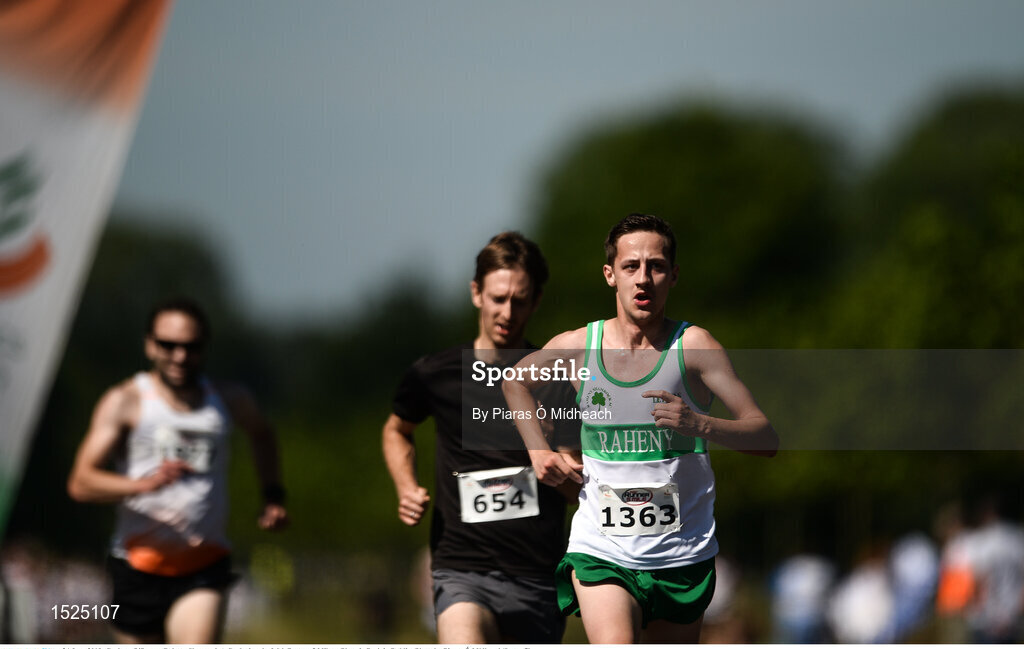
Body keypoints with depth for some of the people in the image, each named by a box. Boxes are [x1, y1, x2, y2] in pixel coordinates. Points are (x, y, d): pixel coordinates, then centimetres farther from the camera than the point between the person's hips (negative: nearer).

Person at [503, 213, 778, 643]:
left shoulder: (692, 346, -7)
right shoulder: (575, 348, 0)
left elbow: (766, 438, -13)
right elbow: (515, 381, 24)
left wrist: (700, 425, -31)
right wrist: (538, 451, 11)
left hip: (680, 555, 0)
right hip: (600, 551, 0)